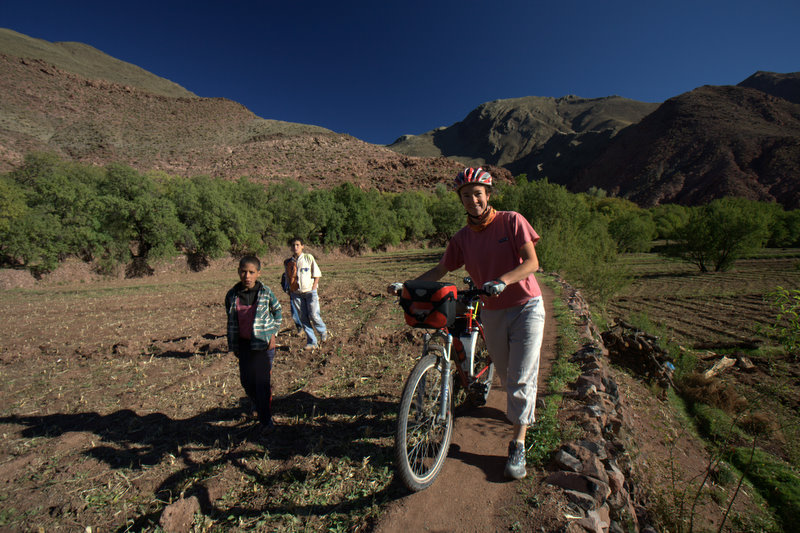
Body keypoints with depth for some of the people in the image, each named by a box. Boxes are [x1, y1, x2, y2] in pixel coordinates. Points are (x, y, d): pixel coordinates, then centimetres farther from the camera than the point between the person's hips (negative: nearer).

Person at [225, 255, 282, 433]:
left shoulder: (266, 292, -10)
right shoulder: (232, 295, -3)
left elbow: (277, 310, 7)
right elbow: (231, 322, 8)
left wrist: (273, 331, 1)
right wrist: (233, 346, 10)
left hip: (264, 342, -3)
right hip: (244, 343, 4)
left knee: (262, 381, -1)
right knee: (246, 380, 12)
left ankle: (266, 419, 15)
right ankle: (259, 406, 41)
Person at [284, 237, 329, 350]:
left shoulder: (308, 258, -1)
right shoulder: (287, 263, 7)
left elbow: (317, 274, 1)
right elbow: (288, 278, 16)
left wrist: (313, 289, -6)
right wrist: (290, 292, 7)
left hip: (310, 292, -3)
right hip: (296, 294, 3)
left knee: (313, 315, -10)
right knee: (303, 318, 3)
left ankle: (323, 332, 21)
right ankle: (312, 342, 15)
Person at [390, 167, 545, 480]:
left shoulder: (511, 221, -8)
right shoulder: (462, 238, 1)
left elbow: (531, 262, -15)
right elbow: (440, 271, 5)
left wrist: (502, 281, -33)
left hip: (526, 306, -3)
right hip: (492, 313, 3)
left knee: (521, 378, -6)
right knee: (506, 377, 17)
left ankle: (518, 444, 9)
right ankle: (523, 409, 48)